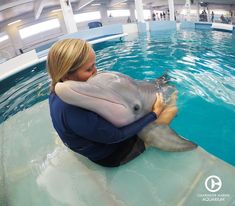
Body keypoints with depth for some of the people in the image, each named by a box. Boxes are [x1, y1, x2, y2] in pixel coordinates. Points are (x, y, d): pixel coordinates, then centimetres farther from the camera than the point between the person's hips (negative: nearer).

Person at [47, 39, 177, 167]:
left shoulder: (56, 93, -10)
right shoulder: (72, 110, -39)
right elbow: (117, 136, -29)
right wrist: (155, 114, -19)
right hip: (111, 156, -8)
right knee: (172, 110, -4)